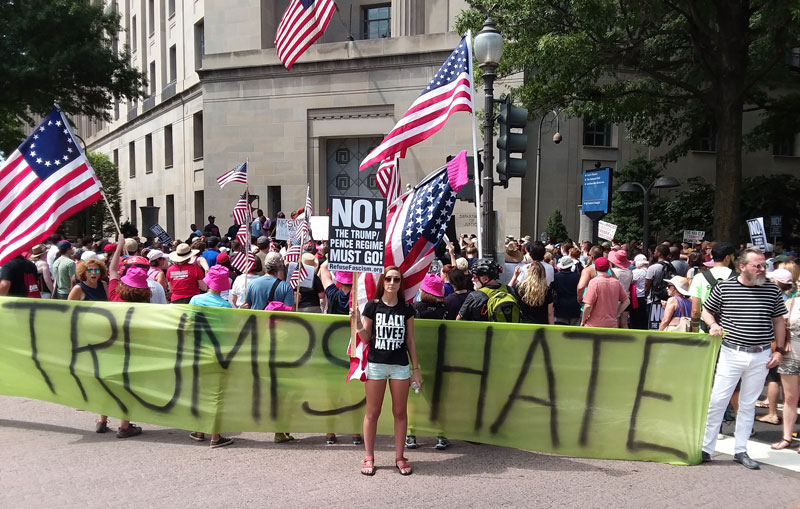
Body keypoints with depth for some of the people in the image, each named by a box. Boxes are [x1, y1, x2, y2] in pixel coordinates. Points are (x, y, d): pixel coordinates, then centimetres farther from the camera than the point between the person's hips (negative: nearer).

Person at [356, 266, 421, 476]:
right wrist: (358, 326, -17)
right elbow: (366, 339, 3)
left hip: (400, 366, 1)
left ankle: (399, 457, 16)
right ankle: (369, 457, 14)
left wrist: (416, 368, 5)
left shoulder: (406, 308, 4)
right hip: (376, 364, -1)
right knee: (372, 413, 4)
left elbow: (410, 340, 7)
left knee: (400, 412, 6)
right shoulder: (372, 306, -1)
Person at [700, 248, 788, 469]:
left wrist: (779, 350, 5)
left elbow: (779, 321, 11)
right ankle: (706, 448, 7)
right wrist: (713, 324, -12)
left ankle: (740, 450, 23)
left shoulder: (772, 290, 3)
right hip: (731, 353, -2)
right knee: (717, 400, -2)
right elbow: (706, 311, 8)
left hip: (761, 356, 2)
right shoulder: (723, 287, -3)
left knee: (749, 404, 12)